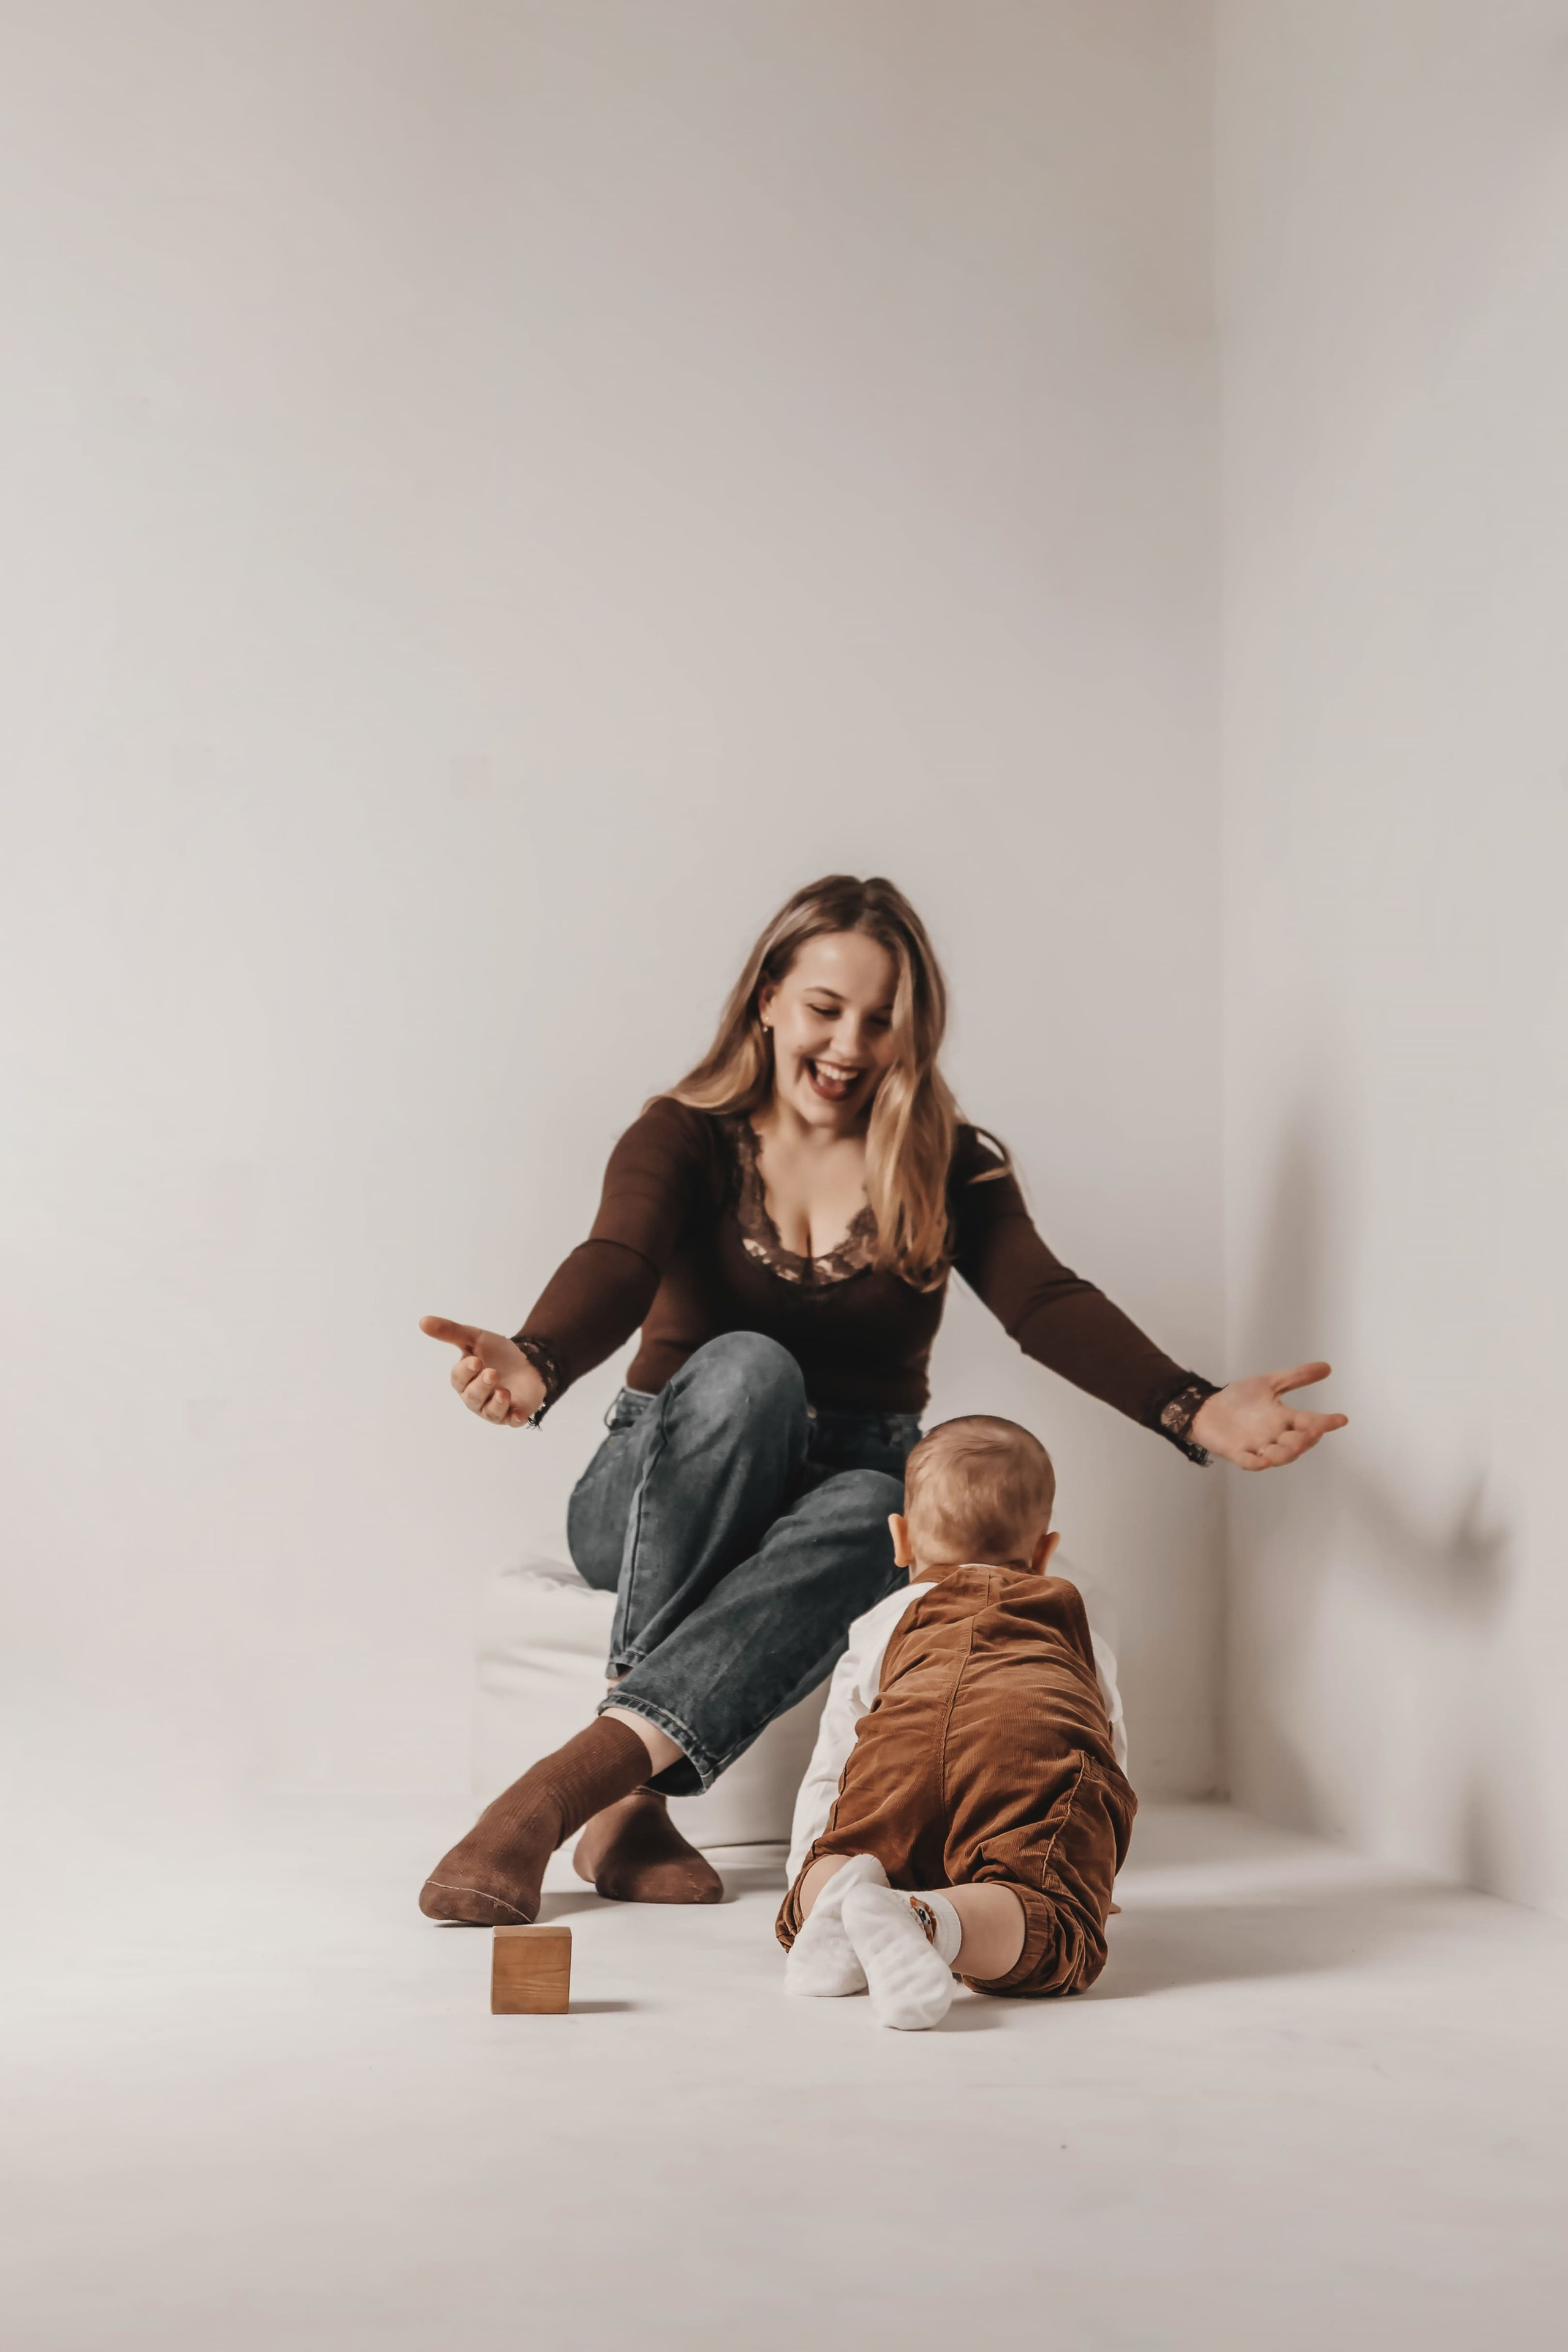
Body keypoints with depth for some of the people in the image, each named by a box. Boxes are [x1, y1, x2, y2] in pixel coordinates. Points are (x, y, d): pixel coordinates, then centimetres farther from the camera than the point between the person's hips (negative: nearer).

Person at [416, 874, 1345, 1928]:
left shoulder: (948, 1170, 3)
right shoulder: (687, 1138, -3)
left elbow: (1048, 1302, -12)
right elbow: (616, 1267, -22)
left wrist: (1194, 1409, -32)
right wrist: (536, 1364, -47)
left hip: (852, 1493, 2)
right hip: (665, 1498, -1)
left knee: (863, 1515, -34)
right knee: (747, 1367, -34)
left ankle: (577, 1778, -42)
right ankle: (632, 1803, -37)